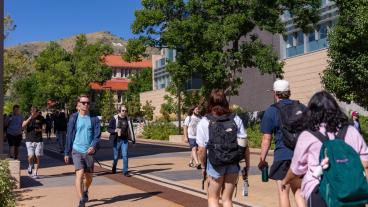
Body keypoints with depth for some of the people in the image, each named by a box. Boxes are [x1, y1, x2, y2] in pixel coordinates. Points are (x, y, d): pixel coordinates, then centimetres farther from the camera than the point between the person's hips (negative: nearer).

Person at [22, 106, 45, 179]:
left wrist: (40, 130, -10)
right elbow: (23, 125, -14)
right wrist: (30, 118, -25)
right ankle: (30, 165, 22)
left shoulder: (41, 118, 3)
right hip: (29, 140, -1)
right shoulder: (28, 117, 2)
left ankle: (35, 173, 11)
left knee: (38, 157, -1)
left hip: (39, 141, 1)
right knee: (31, 156, -11)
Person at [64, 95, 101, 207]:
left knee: (88, 177, 12)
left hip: (89, 152, 1)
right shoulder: (74, 118, 2)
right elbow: (69, 135, 7)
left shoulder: (94, 119, 1)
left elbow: (97, 135, -5)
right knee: (80, 173, -16)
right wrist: (67, 153, 9)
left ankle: (85, 191, 43)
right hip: (76, 151, -1)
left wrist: (93, 146, -24)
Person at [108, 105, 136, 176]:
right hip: (116, 140, -2)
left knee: (125, 155, -7)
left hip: (125, 140, 2)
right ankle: (114, 168, 36)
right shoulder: (114, 119, -4)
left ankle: (125, 171, -1)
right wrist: (115, 130, -23)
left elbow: (131, 130, 14)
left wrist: (133, 139, 15)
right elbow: (109, 129, -3)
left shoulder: (128, 119, 6)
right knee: (116, 156, 9)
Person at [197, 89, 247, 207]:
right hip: (233, 164, 3)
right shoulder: (236, 119, -2)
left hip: (215, 165, -2)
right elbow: (244, 145, -5)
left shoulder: (204, 122, -9)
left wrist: (203, 167, 5)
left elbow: (202, 150, -10)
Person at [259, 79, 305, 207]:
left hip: (282, 155, -4)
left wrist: (262, 160, 4)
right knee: (298, 190, 17)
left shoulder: (271, 111, -4)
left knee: (283, 192, 5)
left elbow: (266, 139, -5)